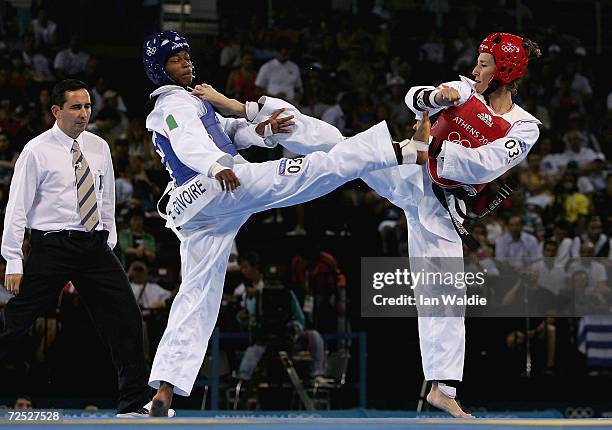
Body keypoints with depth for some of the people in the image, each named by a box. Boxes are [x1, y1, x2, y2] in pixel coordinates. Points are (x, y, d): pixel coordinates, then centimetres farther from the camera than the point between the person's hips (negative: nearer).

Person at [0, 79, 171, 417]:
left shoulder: (99, 148, 11)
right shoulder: (37, 151, -5)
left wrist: (109, 245, 14)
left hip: (96, 247, 5)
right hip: (51, 246, -5)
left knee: (126, 318, -2)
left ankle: (134, 403, 7)